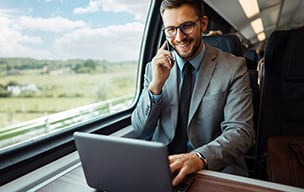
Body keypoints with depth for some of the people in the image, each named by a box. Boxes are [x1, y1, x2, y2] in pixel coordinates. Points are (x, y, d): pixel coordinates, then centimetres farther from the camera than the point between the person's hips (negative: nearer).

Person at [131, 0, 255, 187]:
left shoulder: (233, 67, -6)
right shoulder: (155, 68, 1)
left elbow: (241, 131, -12)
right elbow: (140, 132, -2)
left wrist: (200, 158, -31)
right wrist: (155, 86, -18)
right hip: (162, 166, 2)